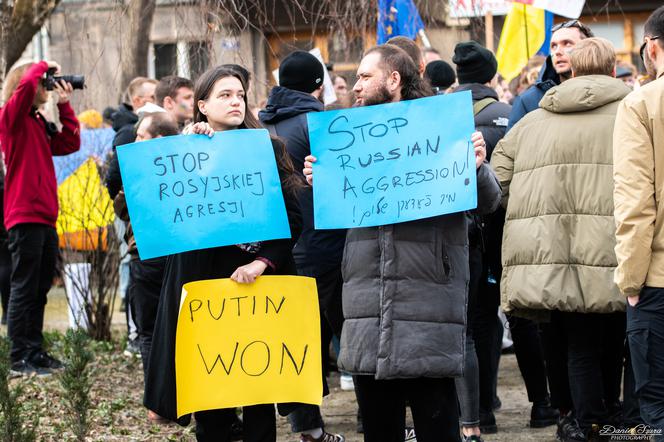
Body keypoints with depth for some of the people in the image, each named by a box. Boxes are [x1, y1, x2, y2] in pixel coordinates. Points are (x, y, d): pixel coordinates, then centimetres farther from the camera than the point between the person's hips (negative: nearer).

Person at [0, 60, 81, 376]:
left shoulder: (40, 123, 17)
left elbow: (70, 144, 17)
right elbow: (26, 85, -25)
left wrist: (64, 105, 13)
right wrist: (44, 66, -7)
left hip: (45, 217, 9)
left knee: (39, 290, 13)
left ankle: (35, 352, 21)